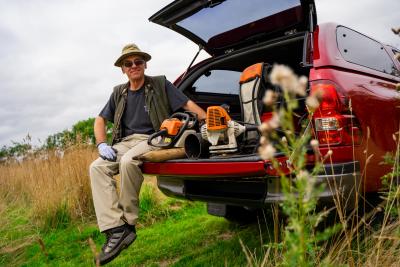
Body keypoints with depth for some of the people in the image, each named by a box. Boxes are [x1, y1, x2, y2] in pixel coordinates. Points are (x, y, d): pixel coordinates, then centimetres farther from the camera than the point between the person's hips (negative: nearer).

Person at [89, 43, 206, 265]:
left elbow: (188, 104, -3)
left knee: (128, 161, -35)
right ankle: (115, 229, -25)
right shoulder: (119, 93, 15)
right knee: (97, 167, -21)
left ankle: (128, 224, -18)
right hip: (126, 142, 5)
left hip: (153, 139, -5)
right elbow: (100, 120, 19)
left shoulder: (160, 84, 3)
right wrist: (102, 144, 0)